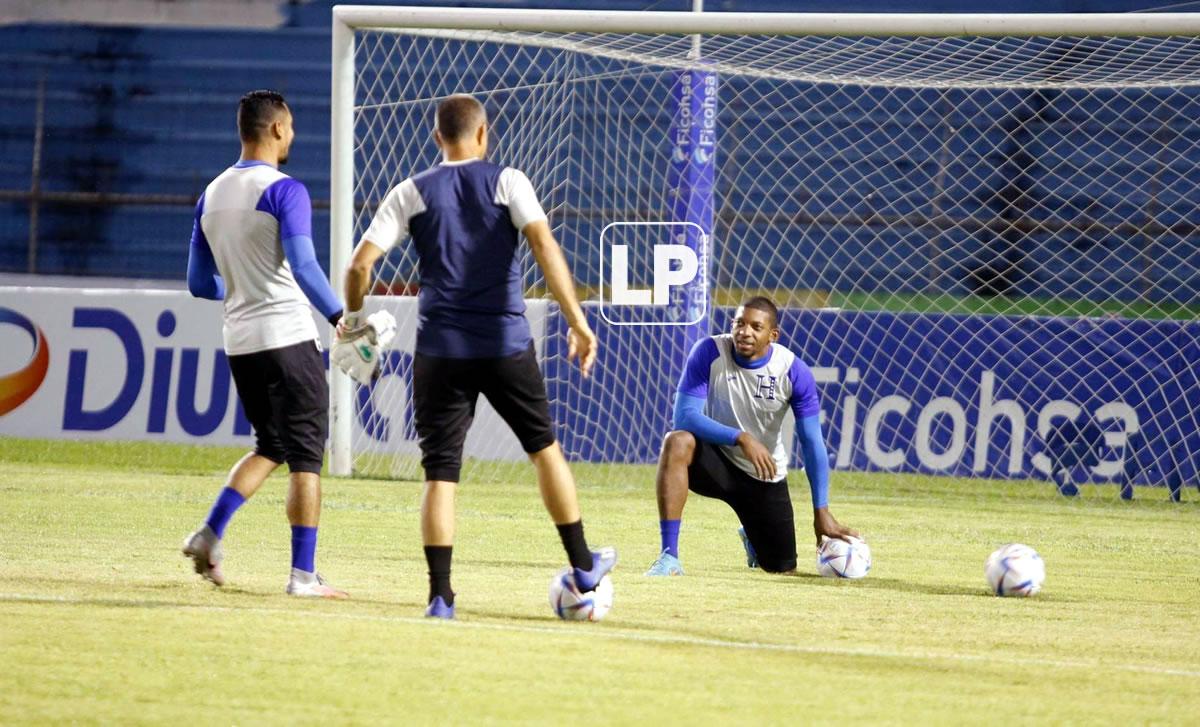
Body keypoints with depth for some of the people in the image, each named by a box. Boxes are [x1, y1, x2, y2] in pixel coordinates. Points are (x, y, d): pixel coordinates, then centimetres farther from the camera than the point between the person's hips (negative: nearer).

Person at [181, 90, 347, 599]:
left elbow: (200, 283, 15)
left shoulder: (211, 196, 10)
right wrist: (339, 317, -19)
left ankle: (211, 533, 3)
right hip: (288, 339, -7)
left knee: (271, 447, 20)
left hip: (239, 342, 7)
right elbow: (302, 266, -24)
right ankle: (303, 574, -2)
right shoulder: (284, 190, -11)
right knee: (306, 455, 0)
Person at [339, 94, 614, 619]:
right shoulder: (507, 181, 1)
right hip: (506, 346, 0)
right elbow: (544, 245, -12)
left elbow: (360, 264, -2)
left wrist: (353, 317, 16)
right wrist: (577, 321, -12)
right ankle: (583, 566, 26)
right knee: (544, 446, 18)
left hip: (440, 349, 0)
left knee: (440, 471, 1)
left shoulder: (411, 193, 4)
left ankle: (440, 596, -8)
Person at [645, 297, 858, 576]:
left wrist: (821, 511, -14)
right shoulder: (709, 353, -19)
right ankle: (669, 556, -34)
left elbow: (812, 444, -11)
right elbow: (684, 416, -24)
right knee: (677, 443, -37)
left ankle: (752, 538, 46)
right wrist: (740, 438, -36)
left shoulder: (794, 372, -16)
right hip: (717, 457, -2)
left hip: (766, 477, 2)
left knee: (782, 569, 6)